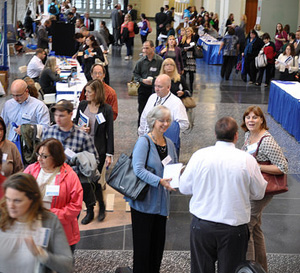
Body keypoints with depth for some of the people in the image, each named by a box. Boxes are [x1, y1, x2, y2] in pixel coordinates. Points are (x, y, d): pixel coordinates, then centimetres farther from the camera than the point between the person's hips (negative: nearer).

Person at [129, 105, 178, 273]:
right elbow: (138, 169, -23)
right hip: (144, 201, -6)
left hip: (161, 201, 7)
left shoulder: (169, 143, 10)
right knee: (143, 242, 2)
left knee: (159, 240, 14)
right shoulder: (144, 142, -12)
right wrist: (160, 181, -31)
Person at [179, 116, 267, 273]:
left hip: (201, 225, 1)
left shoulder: (199, 155, -9)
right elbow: (259, 194, 2)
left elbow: (184, 188, 0)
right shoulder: (247, 160, -11)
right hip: (234, 227, -1)